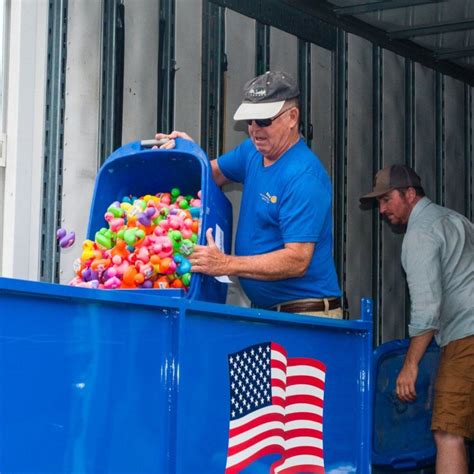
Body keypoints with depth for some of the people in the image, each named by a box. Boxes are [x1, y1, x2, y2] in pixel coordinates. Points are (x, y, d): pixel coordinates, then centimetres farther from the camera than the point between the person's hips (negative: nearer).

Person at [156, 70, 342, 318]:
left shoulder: (304, 176, -18)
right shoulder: (252, 151, 10)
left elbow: (297, 261, -23)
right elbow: (214, 173, 28)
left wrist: (227, 264, -28)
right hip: (262, 307, 7)